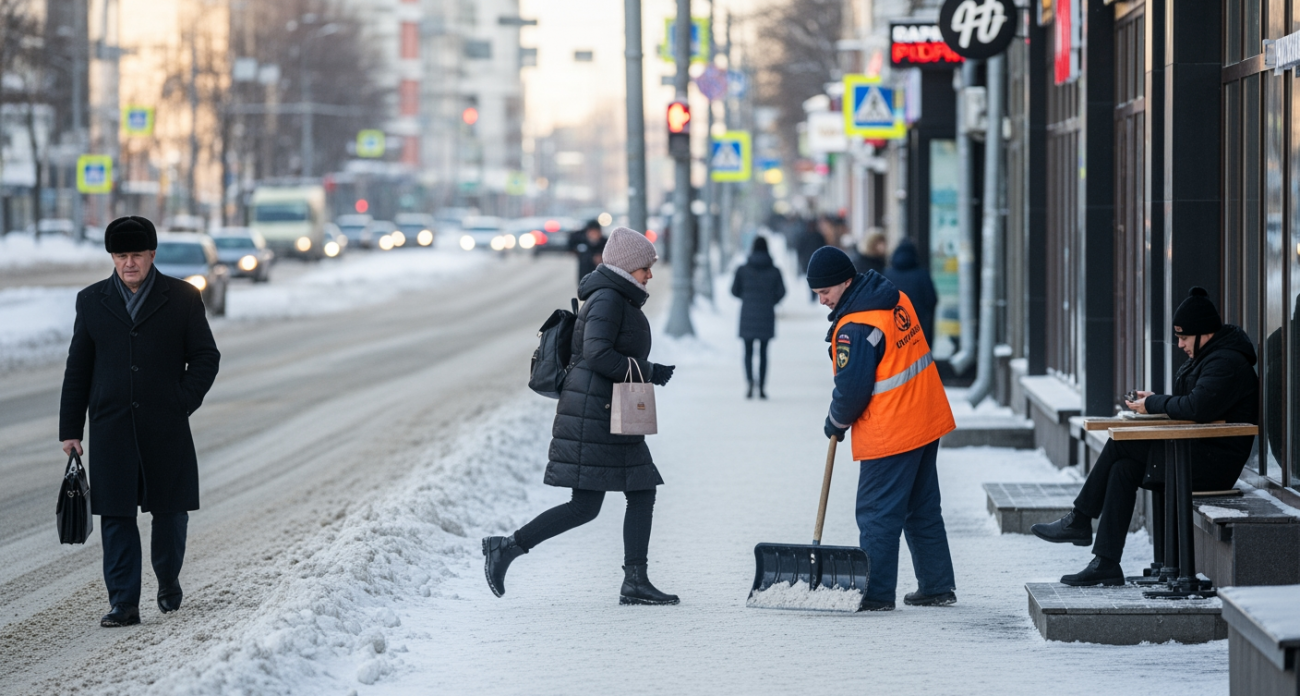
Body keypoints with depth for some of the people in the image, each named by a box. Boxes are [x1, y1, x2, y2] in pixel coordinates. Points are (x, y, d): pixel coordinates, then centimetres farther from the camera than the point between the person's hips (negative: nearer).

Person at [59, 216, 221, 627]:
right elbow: (77, 369, 10)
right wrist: (70, 430, 6)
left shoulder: (183, 298, 3)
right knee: (116, 517, -2)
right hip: (112, 428, 1)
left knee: (171, 511, 6)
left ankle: (168, 581, 31)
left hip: (166, 428, -1)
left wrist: (183, 404, -6)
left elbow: (206, 357, 6)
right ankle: (123, 604, 0)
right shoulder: (91, 301, 8)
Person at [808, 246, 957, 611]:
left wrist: (836, 421, 1)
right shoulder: (896, 300, 7)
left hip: (889, 435, -9)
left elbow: (852, 387, -19)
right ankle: (938, 587, 21)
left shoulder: (855, 327, -21)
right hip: (927, 422, 9)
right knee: (923, 509, 16)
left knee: (877, 513, -2)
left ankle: (876, 594, 0)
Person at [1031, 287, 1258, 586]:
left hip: (1215, 461, -11)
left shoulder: (1226, 362, -17)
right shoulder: (1208, 357, 18)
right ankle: (1105, 564, -4)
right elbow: (1193, 405, 22)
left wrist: (1153, 405, -14)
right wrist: (1156, 400, 2)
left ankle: (1079, 521, -1)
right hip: (1200, 452, 11)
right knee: (1122, 469, -2)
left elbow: (1197, 407, -29)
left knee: (1120, 446, -13)